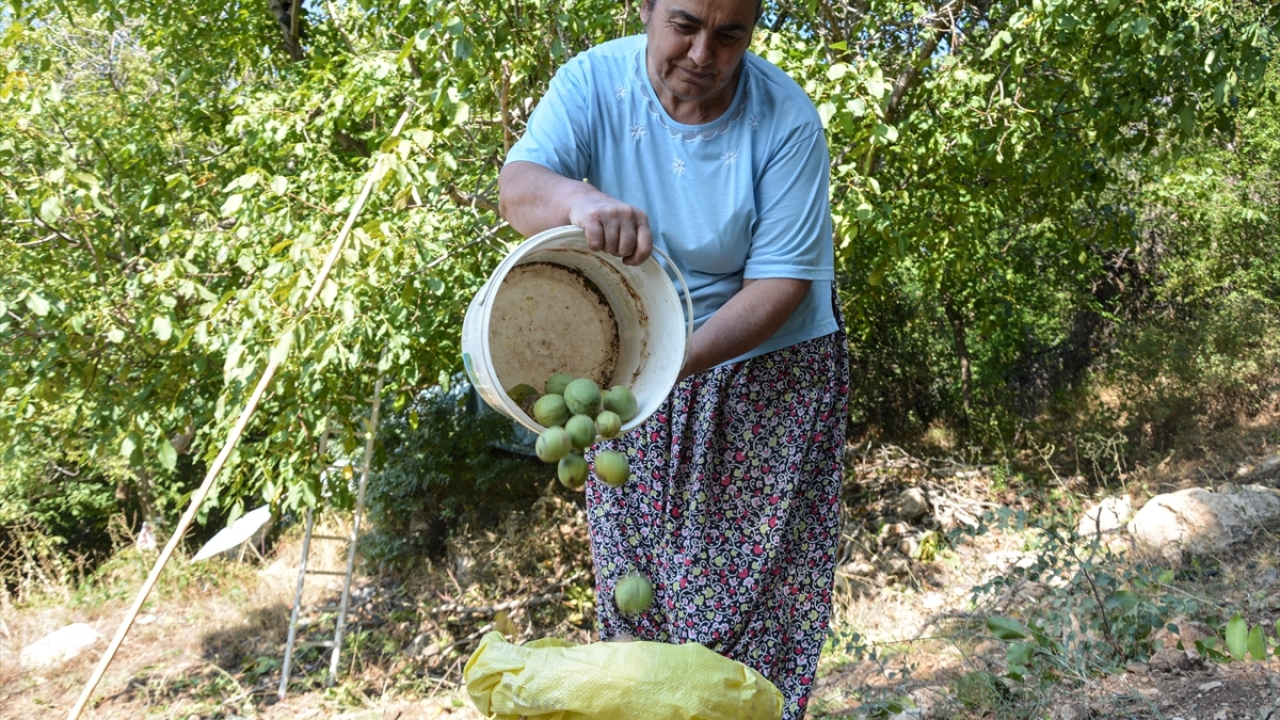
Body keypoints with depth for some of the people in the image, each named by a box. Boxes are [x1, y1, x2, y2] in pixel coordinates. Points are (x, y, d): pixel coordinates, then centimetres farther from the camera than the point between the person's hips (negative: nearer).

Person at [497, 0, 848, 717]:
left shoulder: (787, 120, -20)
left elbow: (781, 281, -20)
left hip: (769, 368, -2)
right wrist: (579, 197, -51)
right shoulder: (593, 81, -13)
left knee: (760, 575, 0)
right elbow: (518, 187, -27)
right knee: (636, 571, 10)